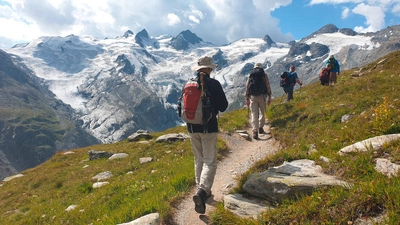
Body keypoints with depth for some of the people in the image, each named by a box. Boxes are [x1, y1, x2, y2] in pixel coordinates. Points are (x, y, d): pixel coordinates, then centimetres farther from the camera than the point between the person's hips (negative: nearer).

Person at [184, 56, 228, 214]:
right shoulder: (214, 84, -11)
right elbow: (223, 107, -7)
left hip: (192, 127, 5)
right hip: (209, 127, -4)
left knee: (199, 160, 17)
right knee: (209, 162, -1)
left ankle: (202, 190, 27)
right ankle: (202, 191, -19)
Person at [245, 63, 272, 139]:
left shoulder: (250, 75, 9)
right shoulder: (264, 75, 4)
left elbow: (247, 87, 6)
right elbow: (268, 86, 0)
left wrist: (247, 98, 9)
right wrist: (269, 97, 5)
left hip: (252, 96, 1)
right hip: (262, 96, -1)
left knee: (254, 114, 0)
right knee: (262, 113, 17)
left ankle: (255, 131, -9)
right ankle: (261, 128, 23)